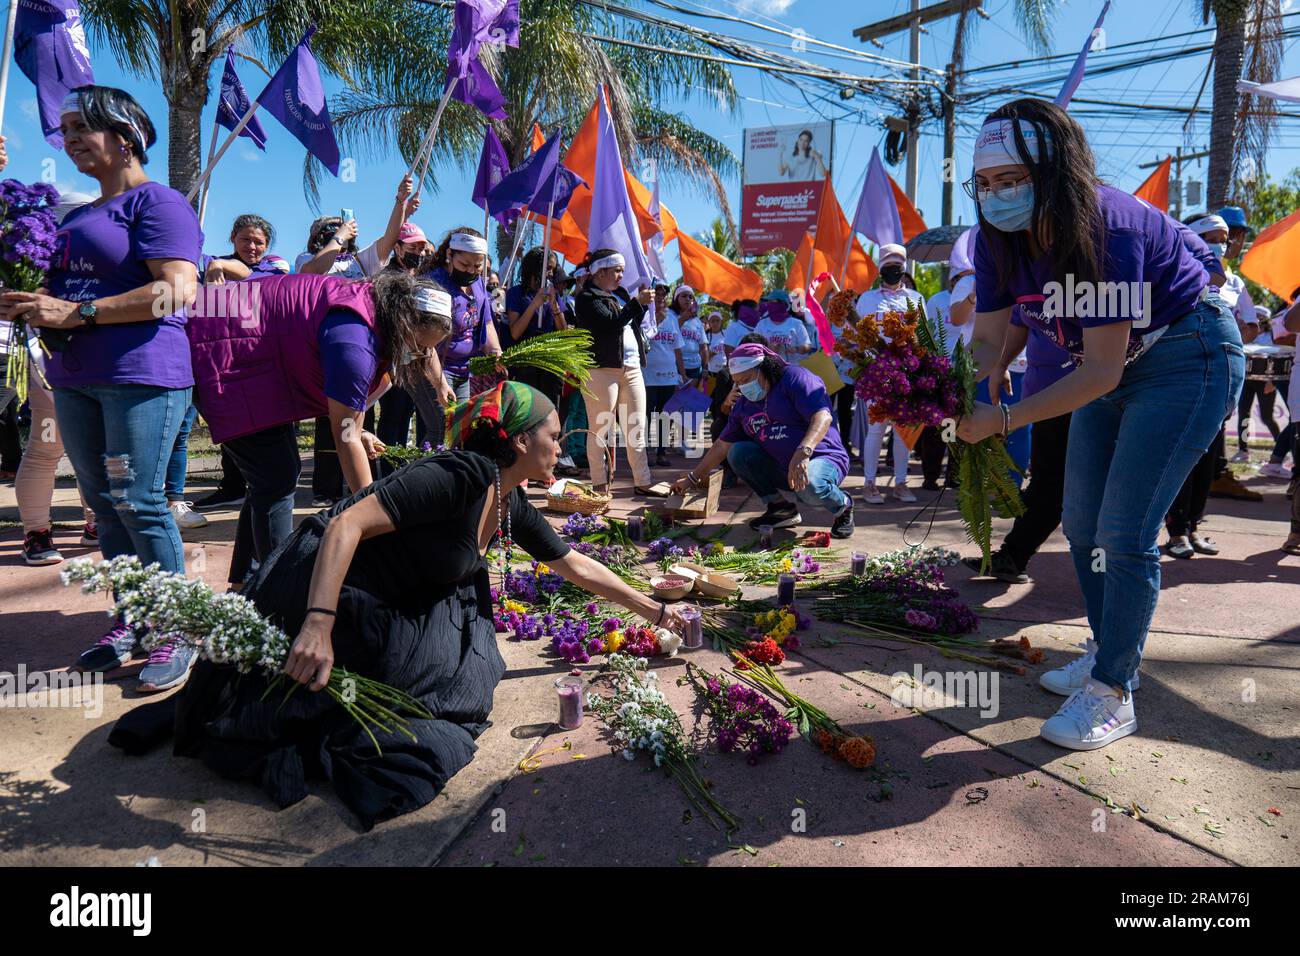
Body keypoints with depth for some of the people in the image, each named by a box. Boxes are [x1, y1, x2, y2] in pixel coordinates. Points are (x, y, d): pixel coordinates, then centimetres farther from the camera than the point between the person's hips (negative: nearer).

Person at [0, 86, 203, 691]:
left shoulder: (157, 202, -4)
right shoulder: (77, 217, 22)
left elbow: (176, 291, -17)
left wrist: (77, 313, -16)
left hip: (141, 374, -8)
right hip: (74, 379, 8)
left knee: (137, 504, -10)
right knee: (103, 504, 9)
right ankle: (131, 621, 19)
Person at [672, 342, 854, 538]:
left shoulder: (795, 378, -10)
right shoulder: (744, 404, 11)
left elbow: (823, 416, -25)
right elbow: (722, 446, 18)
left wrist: (803, 452, -41)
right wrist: (692, 478, 18)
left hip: (821, 458, -6)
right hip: (779, 467, 7)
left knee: (809, 486, -39)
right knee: (737, 452, -10)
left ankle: (842, 506, -2)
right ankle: (781, 507, -2)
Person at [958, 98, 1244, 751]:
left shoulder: (1106, 228, -32)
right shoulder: (1000, 238, -11)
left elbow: (1101, 372, -32)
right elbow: (989, 339, -10)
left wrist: (1004, 419, -39)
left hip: (1188, 359, -8)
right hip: (1114, 366, 8)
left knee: (1122, 532, -12)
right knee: (1081, 525, 10)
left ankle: (1112, 694, 1)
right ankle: (1109, 653, 28)